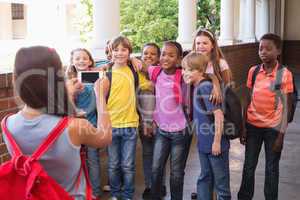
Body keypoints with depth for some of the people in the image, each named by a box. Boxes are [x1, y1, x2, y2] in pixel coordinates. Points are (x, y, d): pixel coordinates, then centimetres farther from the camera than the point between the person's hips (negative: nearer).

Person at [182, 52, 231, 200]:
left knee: (221, 180, 7)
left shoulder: (205, 87, -20)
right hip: (204, 143, 9)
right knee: (204, 178, 19)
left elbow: (218, 114, -23)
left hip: (215, 143, -9)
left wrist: (217, 141, -20)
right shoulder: (197, 87, 6)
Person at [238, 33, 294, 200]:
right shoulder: (253, 71, -1)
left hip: (273, 127, -3)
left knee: (271, 168, 10)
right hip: (253, 125, 3)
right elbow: (248, 101, 4)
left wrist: (281, 134, -10)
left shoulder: (285, 74, -10)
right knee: (249, 166, 11)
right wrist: (243, 127, 3)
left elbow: (286, 107, -8)